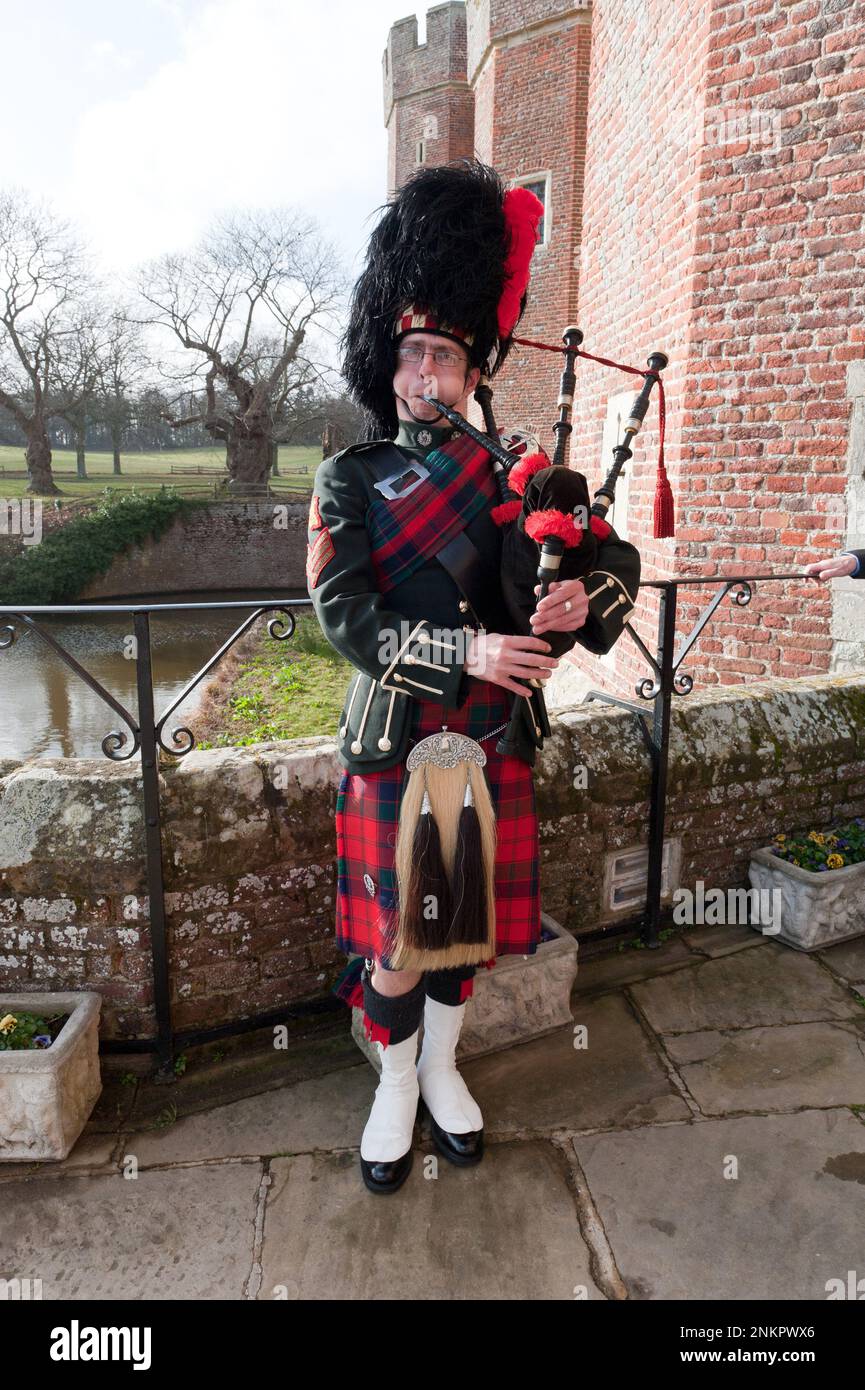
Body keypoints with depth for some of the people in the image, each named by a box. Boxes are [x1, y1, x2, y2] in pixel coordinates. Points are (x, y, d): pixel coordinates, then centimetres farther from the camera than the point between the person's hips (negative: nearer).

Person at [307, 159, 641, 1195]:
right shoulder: (349, 480, -2)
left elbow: (615, 557, 4)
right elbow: (345, 617, -14)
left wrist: (585, 600, -21)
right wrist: (466, 649, -27)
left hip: (495, 740, 3)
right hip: (395, 743, -2)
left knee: (472, 921, 16)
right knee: (395, 938, 6)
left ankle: (443, 1068, 41)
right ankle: (395, 1087, 34)